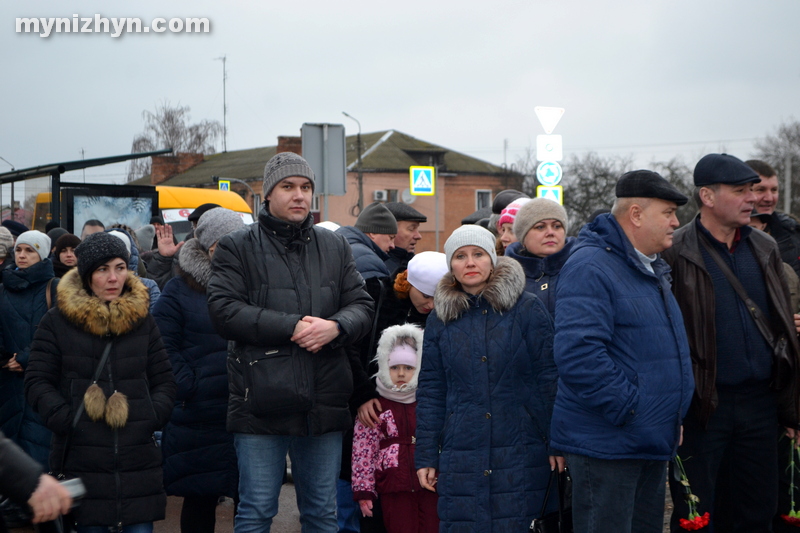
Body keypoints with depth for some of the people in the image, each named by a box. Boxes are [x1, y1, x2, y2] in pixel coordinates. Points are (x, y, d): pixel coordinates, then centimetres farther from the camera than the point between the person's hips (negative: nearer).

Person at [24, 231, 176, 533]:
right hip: (82, 460, -2)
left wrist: (153, 418, -3)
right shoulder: (57, 322, 3)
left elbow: (163, 380, 14)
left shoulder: (142, 320, 12)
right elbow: (37, 383, 0)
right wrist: (66, 420, -13)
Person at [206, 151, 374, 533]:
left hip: (323, 404, 4)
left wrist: (336, 327, -13)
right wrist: (291, 327, -17)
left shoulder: (335, 247, 14)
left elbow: (362, 306, 9)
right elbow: (224, 311, -11)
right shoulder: (237, 248, 1)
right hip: (261, 404, -4)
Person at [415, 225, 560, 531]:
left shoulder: (527, 309, 1)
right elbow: (431, 390, 10)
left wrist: (557, 441, -5)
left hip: (520, 456, -2)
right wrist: (426, 456, 7)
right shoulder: (440, 319, 9)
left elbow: (549, 379, 0)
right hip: (460, 457, 2)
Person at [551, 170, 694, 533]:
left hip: (654, 444, 10)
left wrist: (674, 416, 17)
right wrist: (628, 408, -22)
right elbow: (577, 353, -28)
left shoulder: (652, 270, 16)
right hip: (606, 445, -10)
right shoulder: (590, 268, -16)